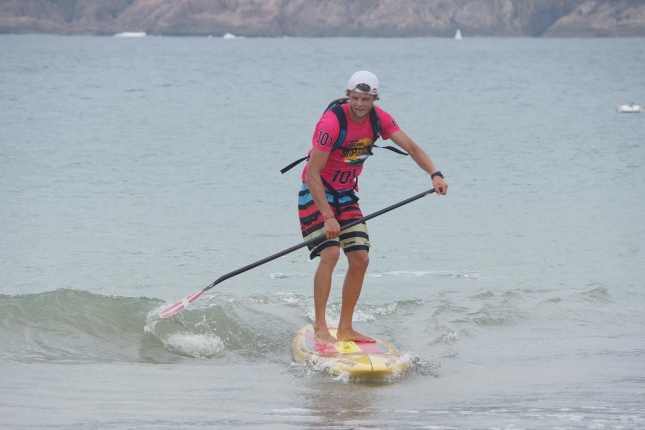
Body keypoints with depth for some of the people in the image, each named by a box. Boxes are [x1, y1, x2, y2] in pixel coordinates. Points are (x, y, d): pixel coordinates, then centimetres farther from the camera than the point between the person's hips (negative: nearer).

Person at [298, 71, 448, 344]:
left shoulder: (379, 119, -6)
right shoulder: (331, 122, -26)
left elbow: (411, 147, -7)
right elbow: (312, 175, -27)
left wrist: (434, 174, -25)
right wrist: (328, 217, -31)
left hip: (346, 195, 7)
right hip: (316, 193, -7)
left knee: (360, 259, -1)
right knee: (330, 253, -22)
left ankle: (345, 328, 9)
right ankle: (320, 328, -16)